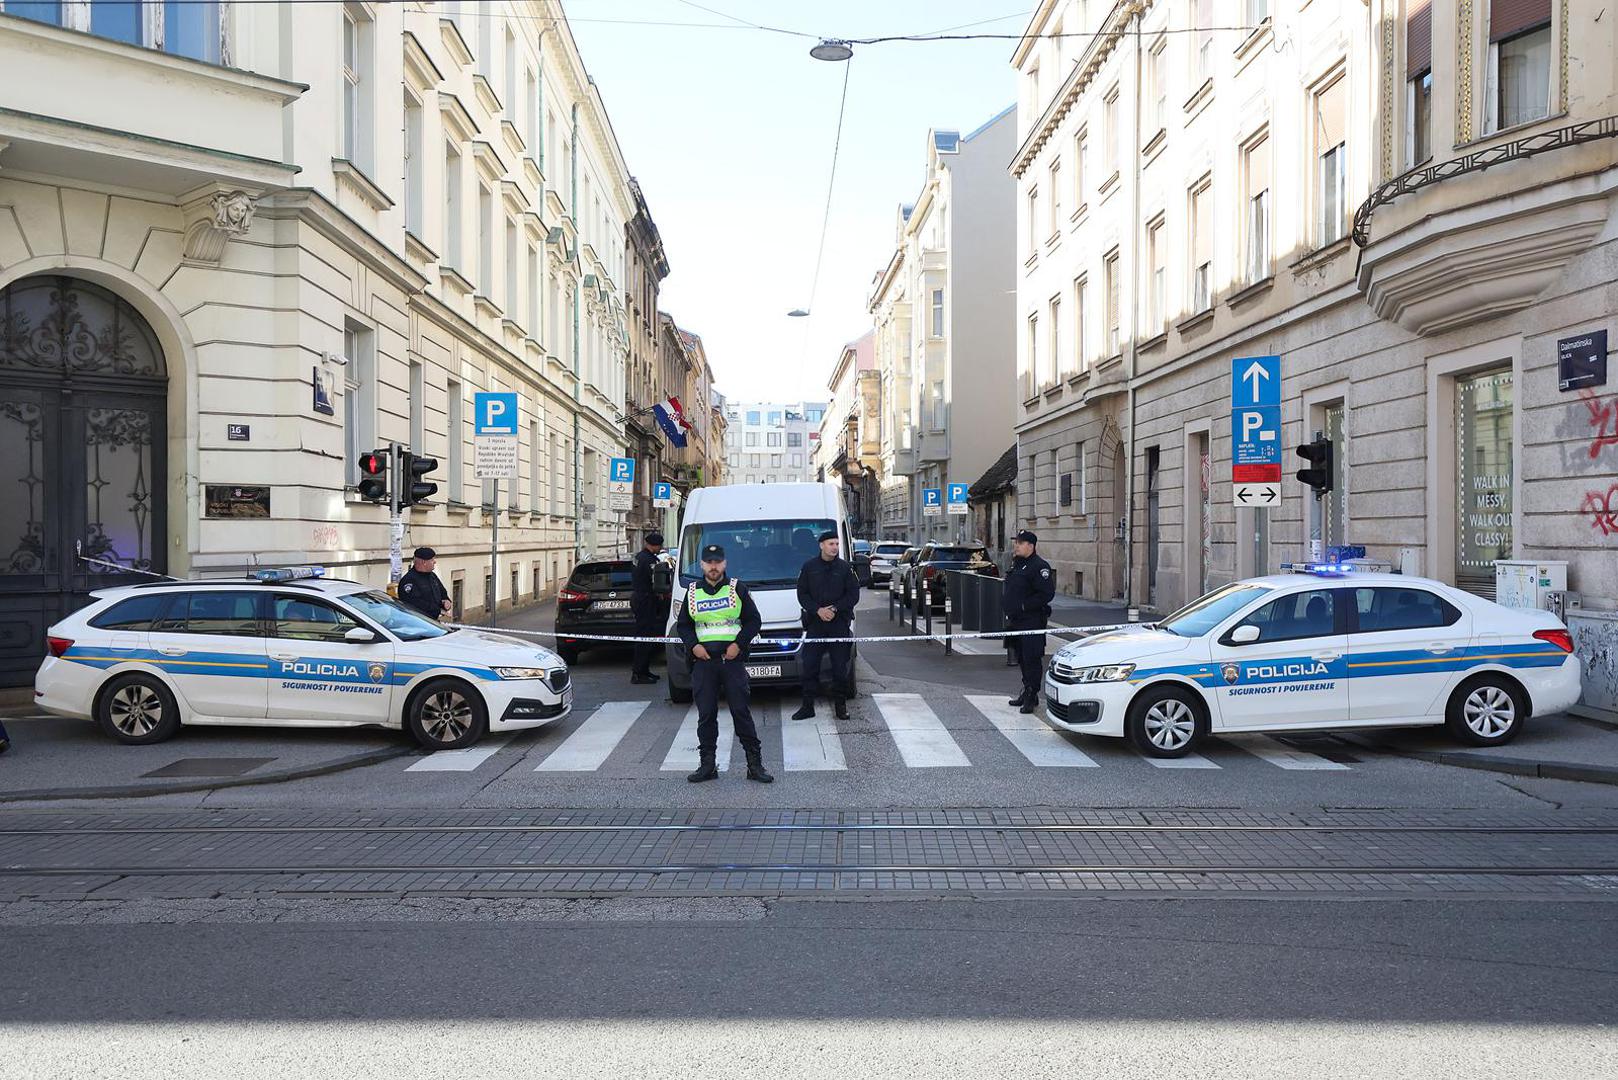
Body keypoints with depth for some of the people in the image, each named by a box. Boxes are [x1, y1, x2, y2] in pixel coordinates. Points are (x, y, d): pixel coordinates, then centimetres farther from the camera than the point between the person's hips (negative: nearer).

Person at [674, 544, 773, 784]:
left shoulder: (737, 589, 5)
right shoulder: (693, 592, 11)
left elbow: (754, 620, 4)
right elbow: (682, 625, 16)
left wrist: (738, 644, -8)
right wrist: (693, 645, -2)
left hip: (732, 659, -2)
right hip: (703, 660, 2)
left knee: (741, 711, -3)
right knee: (706, 714, 4)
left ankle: (755, 764, 2)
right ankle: (707, 764, 12)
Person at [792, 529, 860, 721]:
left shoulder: (845, 568, 4)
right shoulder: (809, 567, 5)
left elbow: (853, 595, 0)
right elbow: (802, 594, 3)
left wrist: (834, 609, -12)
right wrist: (818, 610, -12)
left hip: (840, 624, 0)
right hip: (814, 623, 1)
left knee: (840, 667, 4)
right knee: (809, 666, 0)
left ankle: (841, 705, 14)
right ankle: (807, 706, 8)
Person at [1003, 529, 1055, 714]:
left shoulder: (1039, 567, -13)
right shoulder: (1016, 565, 16)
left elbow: (1047, 594, -21)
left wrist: (1024, 606, -18)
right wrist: (1009, 613, 16)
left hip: (1032, 621, -9)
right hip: (1017, 621, 9)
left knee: (1032, 659, -7)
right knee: (1022, 659, 15)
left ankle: (1031, 696, -4)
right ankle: (1026, 692, 24)